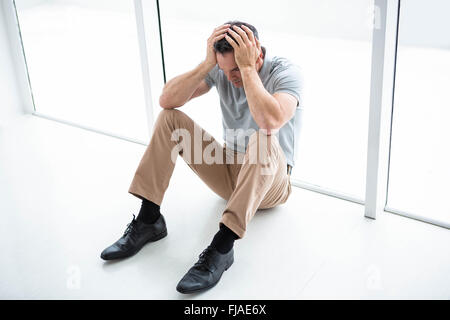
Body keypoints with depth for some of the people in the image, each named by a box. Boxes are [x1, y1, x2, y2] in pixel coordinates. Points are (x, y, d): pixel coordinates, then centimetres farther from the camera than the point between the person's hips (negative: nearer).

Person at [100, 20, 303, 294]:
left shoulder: (285, 72, -19)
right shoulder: (221, 69, -5)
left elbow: (270, 122, -41)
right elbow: (167, 100, -16)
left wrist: (247, 67, -35)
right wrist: (207, 64, -25)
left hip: (272, 182, -5)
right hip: (231, 172, 5)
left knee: (263, 141, -40)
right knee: (169, 118, -10)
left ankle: (221, 248, -38)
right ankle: (149, 221, -12)